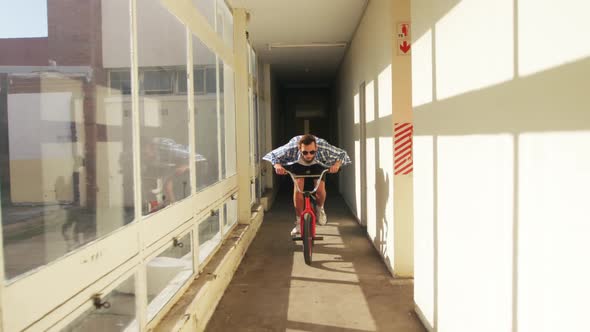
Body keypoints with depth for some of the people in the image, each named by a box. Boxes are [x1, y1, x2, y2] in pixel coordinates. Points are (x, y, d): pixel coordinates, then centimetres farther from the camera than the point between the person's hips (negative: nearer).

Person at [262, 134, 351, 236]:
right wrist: (277, 165, -48)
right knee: (298, 187, -20)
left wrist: (337, 164, -48)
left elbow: (342, 154, -27)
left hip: (318, 165, 0)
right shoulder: (291, 148, -41)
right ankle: (299, 223, -6)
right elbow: (273, 155, -27)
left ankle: (320, 209, 20)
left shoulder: (324, 148, -41)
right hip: (298, 164, 0)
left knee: (320, 189, -17)